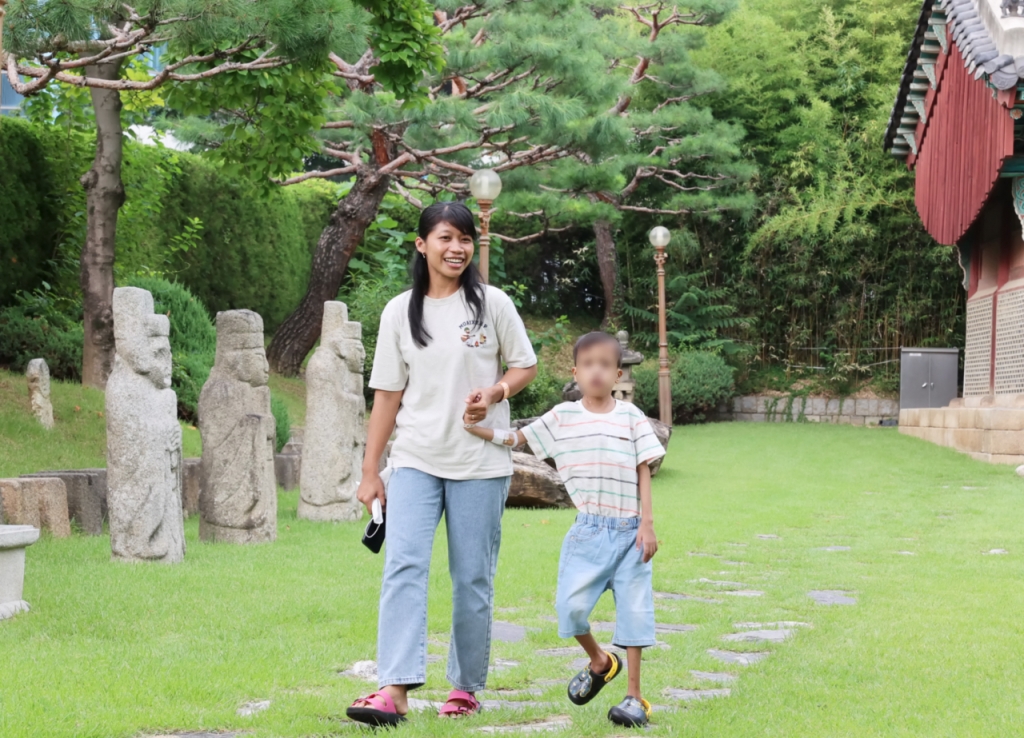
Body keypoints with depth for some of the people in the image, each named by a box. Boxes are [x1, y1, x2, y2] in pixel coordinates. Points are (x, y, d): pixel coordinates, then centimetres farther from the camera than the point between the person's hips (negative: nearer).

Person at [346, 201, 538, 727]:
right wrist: (369, 472, 5)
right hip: (415, 461, 1)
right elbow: (387, 394, 7)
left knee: (473, 578, 4)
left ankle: (466, 687, 18)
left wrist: (494, 393, -14)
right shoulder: (400, 312, 5)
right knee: (403, 566, -15)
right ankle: (394, 690, -22)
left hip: (480, 464, -1)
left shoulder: (492, 303, 1)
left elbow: (525, 366, 8)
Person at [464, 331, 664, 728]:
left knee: (632, 610, 1)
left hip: (628, 530, -1)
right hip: (588, 530, 1)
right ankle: (599, 662, 17)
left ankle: (634, 696, 10)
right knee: (572, 605, -12)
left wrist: (647, 524, -4)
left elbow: (643, 473, 2)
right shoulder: (563, 417, 5)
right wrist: (476, 428, -5)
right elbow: (515, 438, 10)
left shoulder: (630, 416, 2)